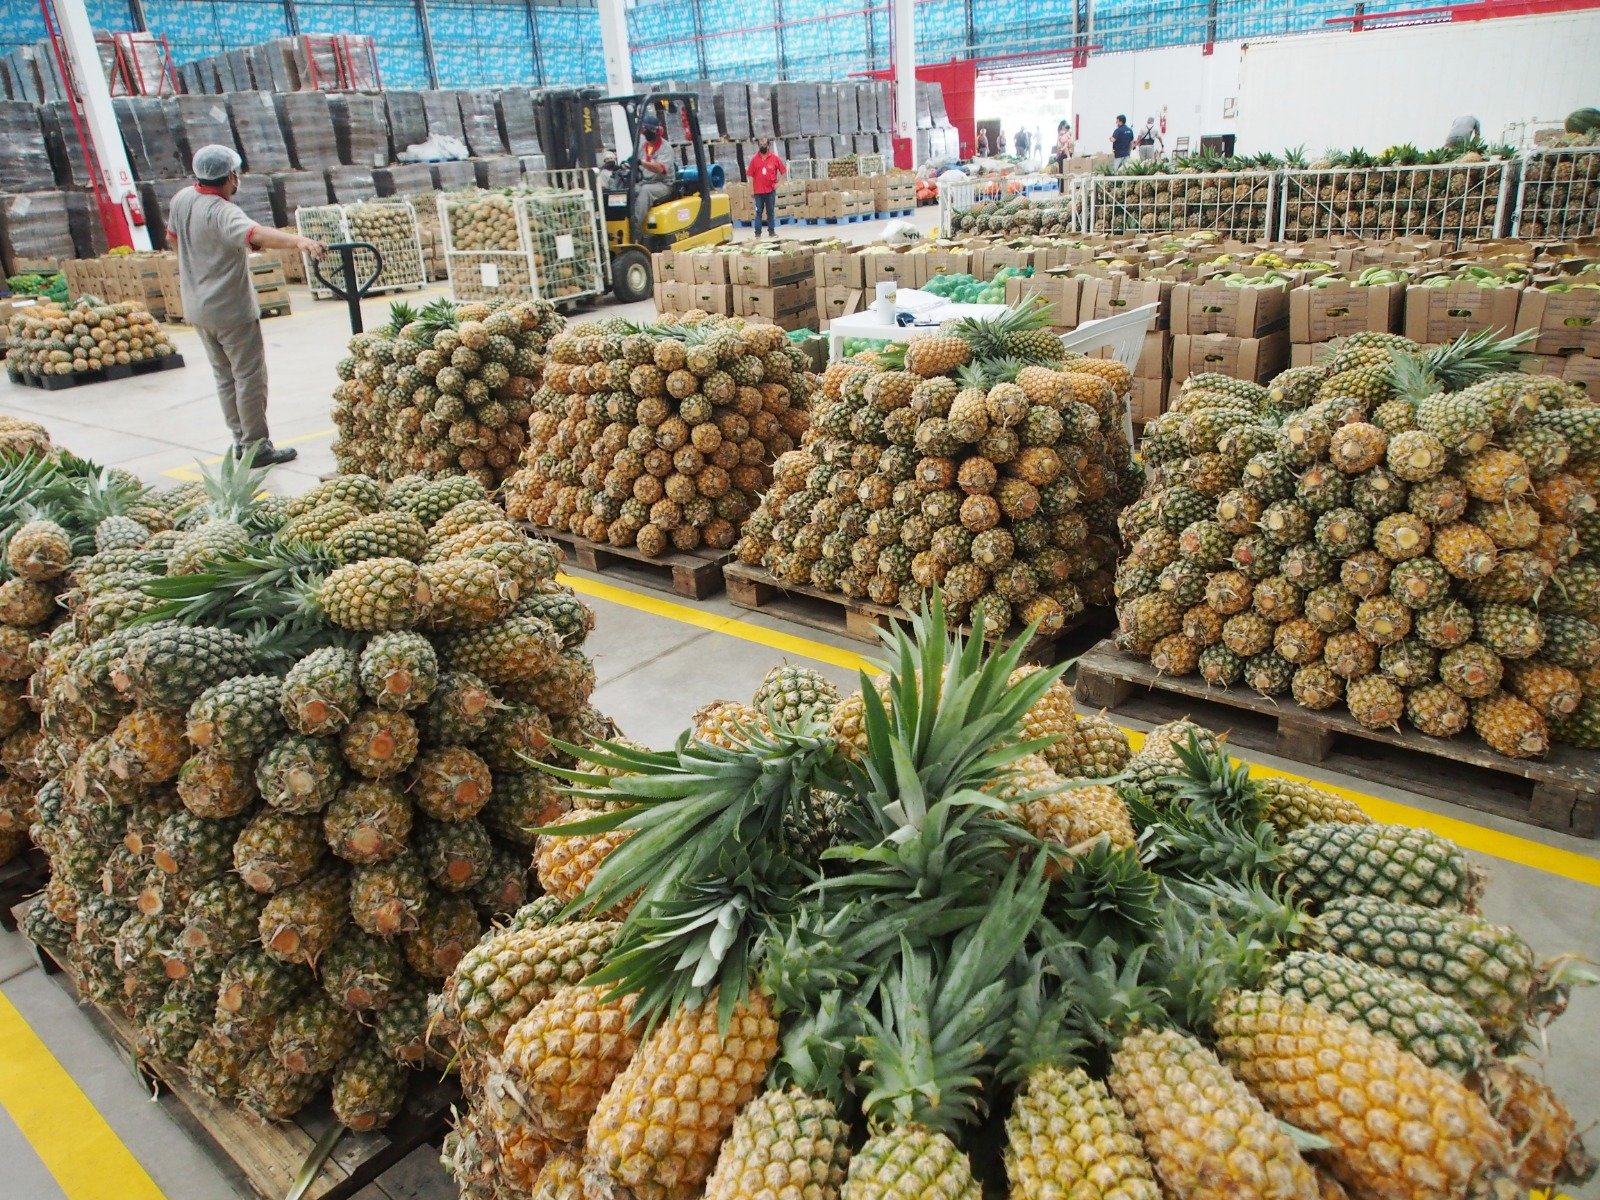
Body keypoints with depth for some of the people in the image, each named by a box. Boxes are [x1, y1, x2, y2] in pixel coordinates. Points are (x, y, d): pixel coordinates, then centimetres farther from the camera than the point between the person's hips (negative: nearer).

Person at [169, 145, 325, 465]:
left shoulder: (181, 199, 3)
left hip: (197, 309, 8)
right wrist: (298, 240, -60)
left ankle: (240, 439, 25)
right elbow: (255, 234, -45)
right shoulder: (223, 213, -23)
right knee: (250, 377, 0)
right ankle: (257, 446, 2)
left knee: (224, 376, 17)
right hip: (232, 310, -8)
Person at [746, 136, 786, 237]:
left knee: (771, 211, 6)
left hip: (771, 190, 0)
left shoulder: (775, 158, 2)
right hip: (758, 191, 0)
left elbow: (784, 171, 7)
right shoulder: (754, 159, 1)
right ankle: (757, 232, 5)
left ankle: (772, 230, 14)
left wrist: (778, 183, 0)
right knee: (758, 212, 2)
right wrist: (751, 189, -5)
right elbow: (750, 175, 0)